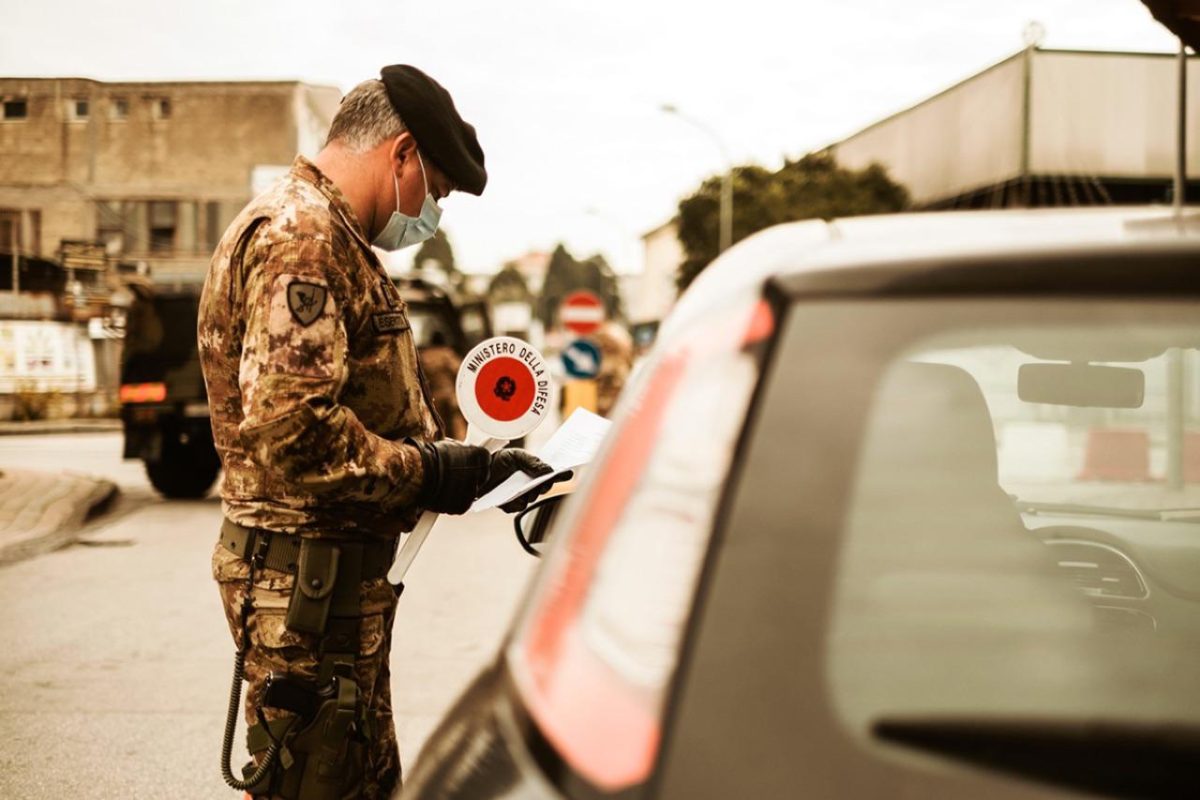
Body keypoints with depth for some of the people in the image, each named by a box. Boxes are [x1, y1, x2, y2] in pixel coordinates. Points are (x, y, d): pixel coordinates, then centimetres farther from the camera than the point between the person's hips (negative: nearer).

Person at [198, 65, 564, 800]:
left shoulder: (336, 241, 20)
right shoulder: (299, 234, -16)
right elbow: (293, 427, -27)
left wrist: (453, 459, 7)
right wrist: (431, 473, -17)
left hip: (340, 573, 11)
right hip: (306, 574, -11)